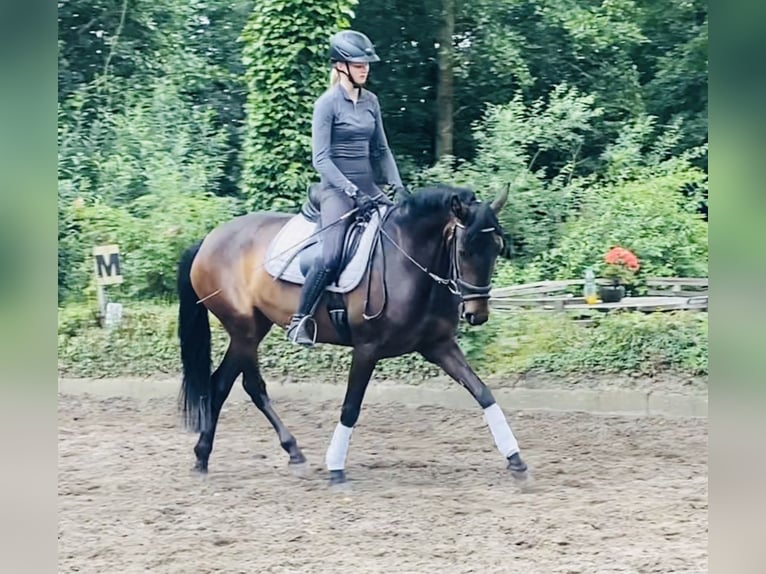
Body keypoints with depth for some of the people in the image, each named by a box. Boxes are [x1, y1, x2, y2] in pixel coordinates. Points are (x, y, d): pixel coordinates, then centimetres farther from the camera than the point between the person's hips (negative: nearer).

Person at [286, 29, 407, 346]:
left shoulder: (371, 101, 11)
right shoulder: (327, 104, -8)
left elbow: (381, 150, 17)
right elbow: (320, 158, -13)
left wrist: (397, 185, 3)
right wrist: (352, 191, -21)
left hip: (368, 186, 7)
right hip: (337, 189, -7)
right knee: (331, 258, -24)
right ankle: (299, 320, -9)